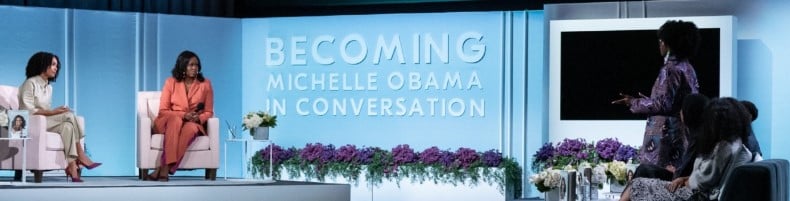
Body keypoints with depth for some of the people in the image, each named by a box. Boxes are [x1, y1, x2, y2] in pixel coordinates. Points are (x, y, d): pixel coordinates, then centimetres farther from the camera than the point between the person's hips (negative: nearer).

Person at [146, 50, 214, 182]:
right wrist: (184, 115, -19)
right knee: (176, 120, -39)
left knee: (191, 128, -38)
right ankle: (165, 169, -52)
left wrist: (198, 118, -18)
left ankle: (163, 168, -44)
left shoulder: (205, 84, 3)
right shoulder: (171, 82, 0)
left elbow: (209, 112, 6)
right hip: (169, 122, -1)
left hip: (193, 124, 1)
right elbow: (163, 111, -2)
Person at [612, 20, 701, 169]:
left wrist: (634, 103, -6)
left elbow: (663, 104, -17)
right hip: (684, 133, 9)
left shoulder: (671, 69, -14)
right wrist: (647, 101, 25)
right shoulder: (687, 68, 13)